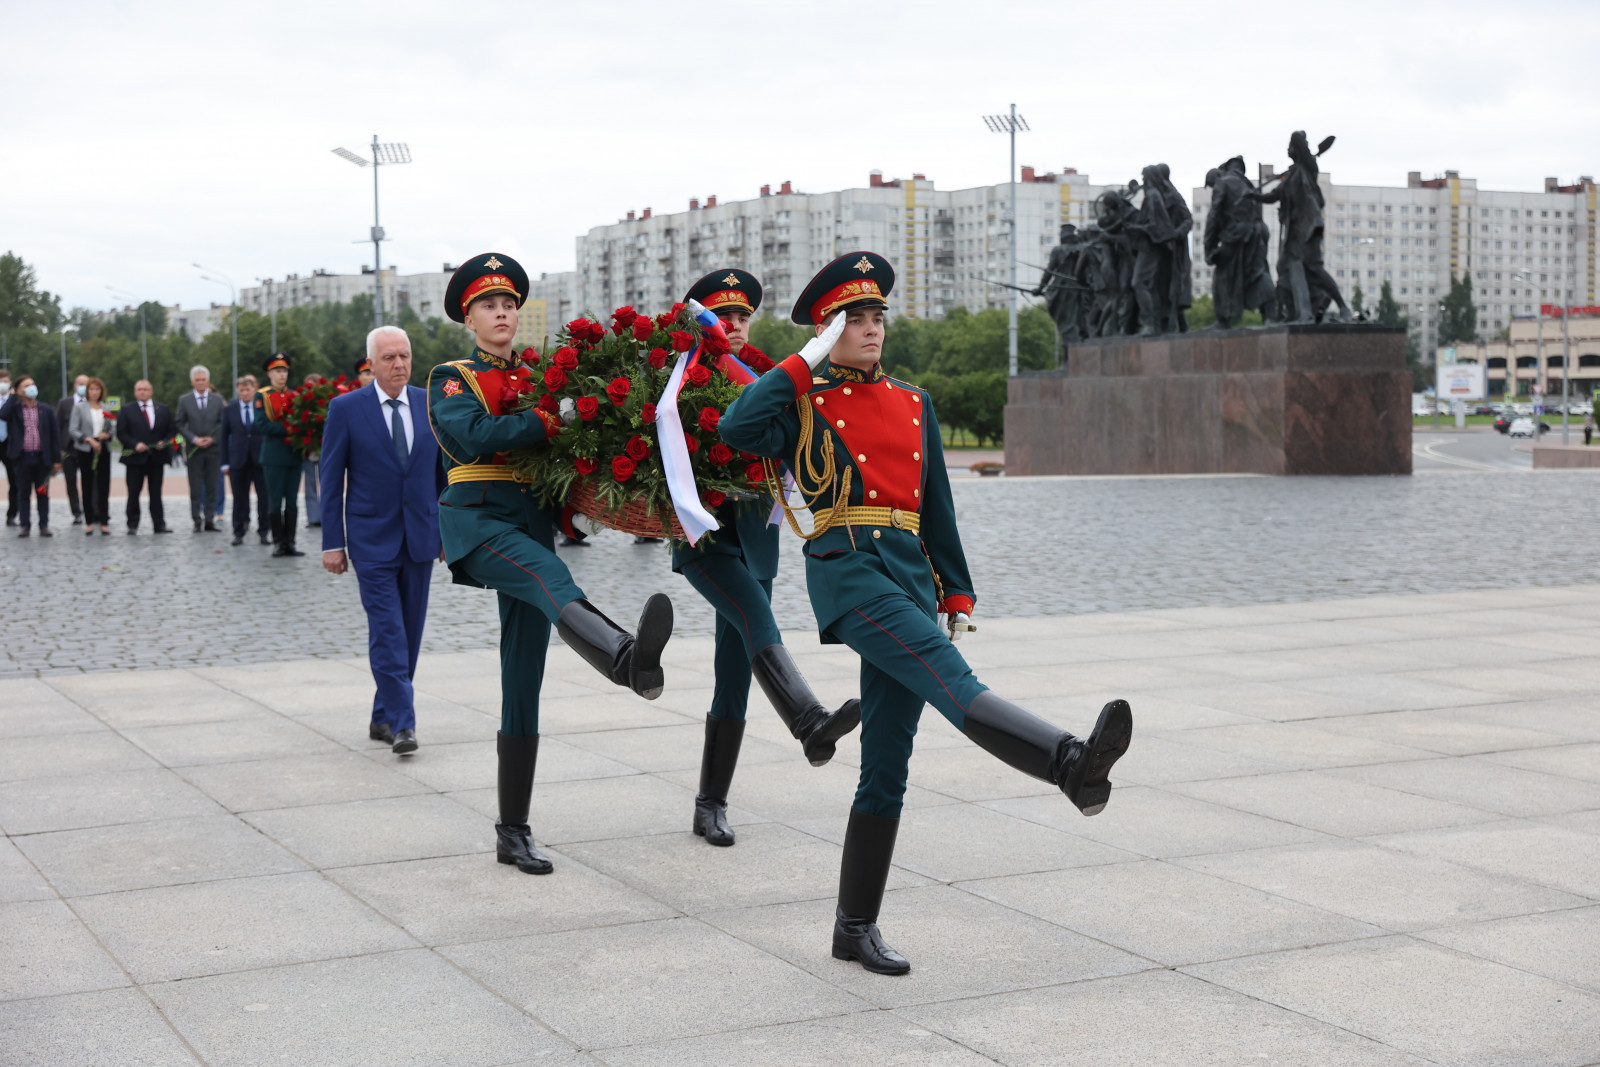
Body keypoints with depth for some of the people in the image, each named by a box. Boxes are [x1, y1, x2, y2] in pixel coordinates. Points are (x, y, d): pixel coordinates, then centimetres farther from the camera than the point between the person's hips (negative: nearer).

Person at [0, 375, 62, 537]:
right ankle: (25, 526, 11)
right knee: (23, 493, 6)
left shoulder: (46, 410, 7)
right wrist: (13, 396, -9)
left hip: (42, 458, 1)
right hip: (22, 457, -1)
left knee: (42, 493, 6)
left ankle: (44, 526, 11)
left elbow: (55, 434, 6)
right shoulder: (14, 409, 4)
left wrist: (56, 459, 0)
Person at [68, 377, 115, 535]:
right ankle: (89, 522, 8)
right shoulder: (79, 408, 2)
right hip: (85, 451, -2)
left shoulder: (105, 408, 11)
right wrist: (89, 439, -14)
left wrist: (107, 435, -7)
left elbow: (112, 427, 15)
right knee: (88, 486, 2)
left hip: (103, 450, 2)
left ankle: (104, 522, -2)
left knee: (104, 485, -3)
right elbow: (73, 430, -2)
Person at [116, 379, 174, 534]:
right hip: (136, 457, -2)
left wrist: (164, 442, -9)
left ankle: (159, 525, 8)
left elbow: (172, 430, 10)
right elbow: (121, 433, -1)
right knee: (133, 493, 0)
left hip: (157, 456, 2)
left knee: (156, 493, 6)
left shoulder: (163, 409, 11)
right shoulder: (126, 410, 4)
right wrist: (135, 444, -15)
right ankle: (132, 525, 6)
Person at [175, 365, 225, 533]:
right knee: (195, 487, -2)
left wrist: (212, 438, -8)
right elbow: (180, 424, 3)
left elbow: (223, 423, 7)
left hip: (213, 448, 1)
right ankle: (197, 521, 2)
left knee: (212, 486, 2)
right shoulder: (184, 400, 4)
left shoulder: (217, 399, 7)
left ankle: (209, 521, 6)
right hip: (194, 449, -1)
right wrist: (194, 439, -10)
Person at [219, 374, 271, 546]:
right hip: (239, 459, 1)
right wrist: (225, 462, 2)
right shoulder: (229, 409, 4)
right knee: (240, 498, 5)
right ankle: (239, 532, 12)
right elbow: (223, 436, 7)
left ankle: (264, 531, 10)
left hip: (260, 457, -1)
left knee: (264, 497, 0)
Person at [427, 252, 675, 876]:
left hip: (532, 522, 6)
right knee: (551, 579, -38)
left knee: (523, 683, 4)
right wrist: (546, 422, -17)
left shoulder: (536, 378, 21)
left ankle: (513, 831, 9)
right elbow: (472, 436, -14)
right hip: (477, 517, -5)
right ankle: (628, 659, -71)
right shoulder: (452, 379, 7)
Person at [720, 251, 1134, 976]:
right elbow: (738, 429, -16)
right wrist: (809, 360, -7)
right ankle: (1072, 765, -52)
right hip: (847, 569, -6)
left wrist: (957, 595, 18)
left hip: (911, 573, 6)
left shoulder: (912, 403, 21)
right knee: (950, 680, -29)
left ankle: (856, 927, 11)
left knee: (887, 766, 4)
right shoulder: (801, 403, 6)